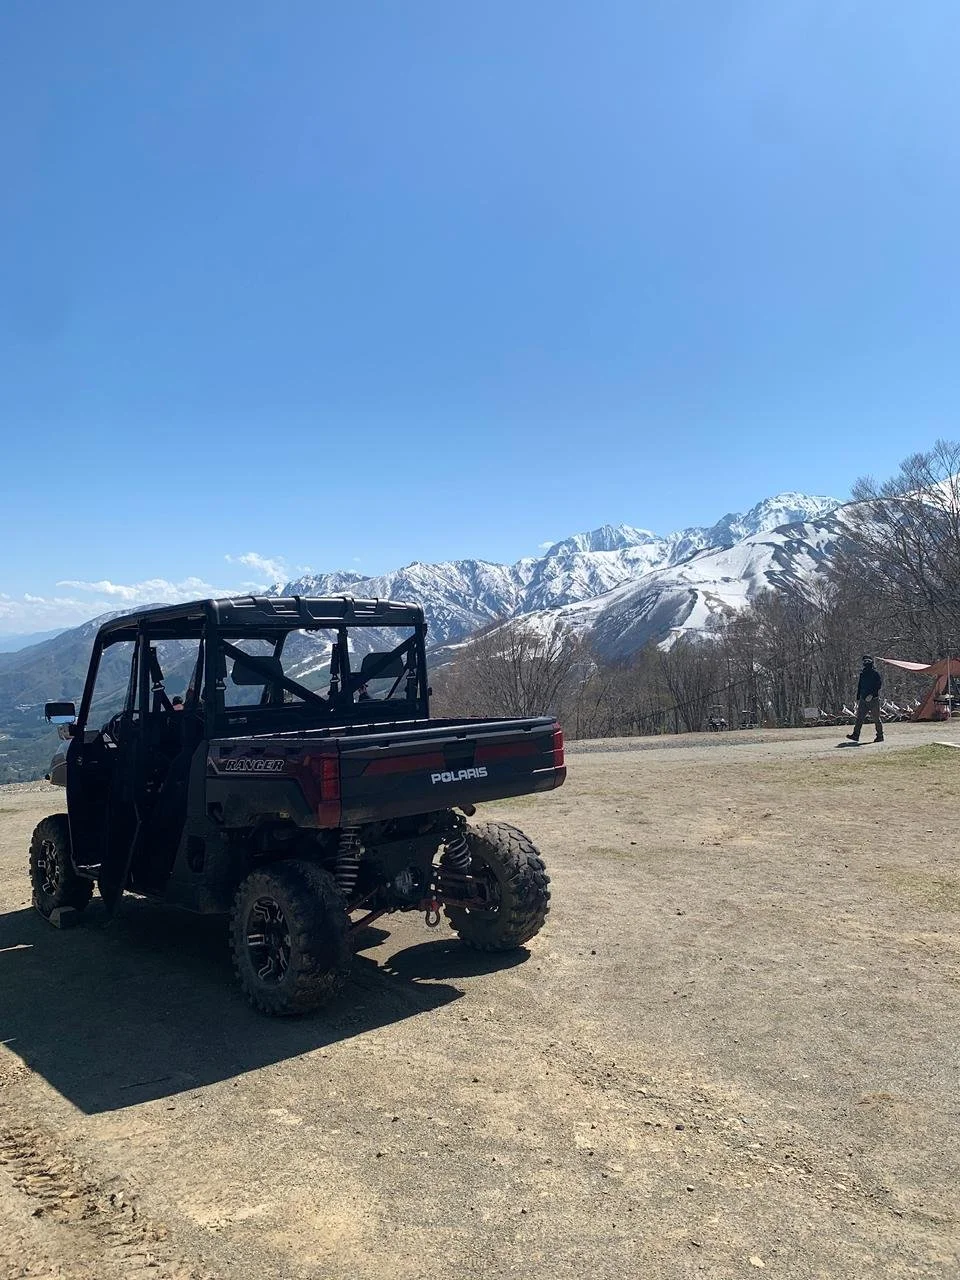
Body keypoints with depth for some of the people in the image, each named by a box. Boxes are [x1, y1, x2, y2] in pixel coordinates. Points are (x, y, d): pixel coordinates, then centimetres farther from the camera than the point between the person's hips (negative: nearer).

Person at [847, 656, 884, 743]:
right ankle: (856, 735, -3)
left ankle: (880, 736, 11)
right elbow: (859, 686, 21)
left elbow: (879, 685, -15)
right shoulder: (862, 673, 15)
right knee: (859, 717, 0)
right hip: (863, 699, 6)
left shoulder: (875, 673, -6)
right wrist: (858, 698, 20)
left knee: (876, 718, 1)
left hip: (873, 699, -6)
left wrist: (871, 695, -24)